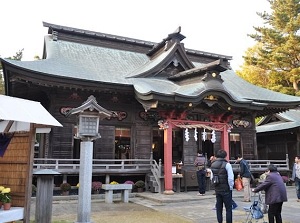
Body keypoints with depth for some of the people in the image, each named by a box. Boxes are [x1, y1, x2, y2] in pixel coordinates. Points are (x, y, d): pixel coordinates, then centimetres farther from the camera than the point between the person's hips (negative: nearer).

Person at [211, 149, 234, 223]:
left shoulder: (212, 165, 5)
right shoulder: (226, 164, -13)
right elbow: (230, 178, -15)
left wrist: (215, 186, 13)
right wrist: (231, 187, -3)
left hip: (217, 189, 5)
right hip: (226, 189, -5)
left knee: (219, 207, 14)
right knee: (228, 208, 4)